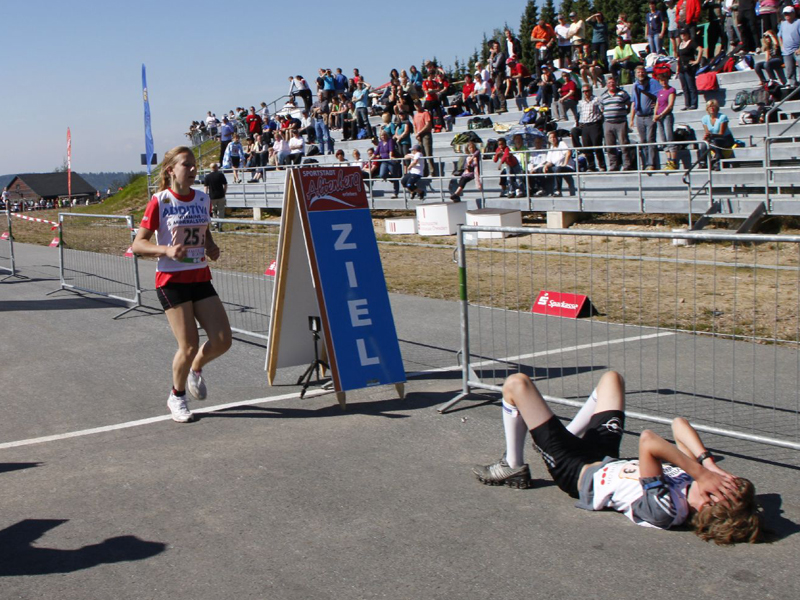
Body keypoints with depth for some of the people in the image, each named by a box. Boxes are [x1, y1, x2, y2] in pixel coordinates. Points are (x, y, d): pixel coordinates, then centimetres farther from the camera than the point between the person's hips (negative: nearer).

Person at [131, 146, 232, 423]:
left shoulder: (203, 199, 7)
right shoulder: (159, 201, -8)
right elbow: (138, 244, -8)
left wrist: (211, 248, 2)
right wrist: (166, 250, -25)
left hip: (201, 278, 5)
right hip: (172, 280, -5)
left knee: (222, 340, -3)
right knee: (189, 346, -6)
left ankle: (196, 369, 30)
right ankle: (177, 396, 20)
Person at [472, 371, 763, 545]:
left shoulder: (663, 511, -41)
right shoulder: (695, 482, -21)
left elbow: (648, 442, -52)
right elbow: (679, 424, -15)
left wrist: (701, 473, -47)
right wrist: (709, 464, -27)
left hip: (579, 472, -7)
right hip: (607, 458, 7)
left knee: (516, 384, -6)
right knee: (610, 378, 23)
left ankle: (513, 468, 18)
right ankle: (571, 435, 44)